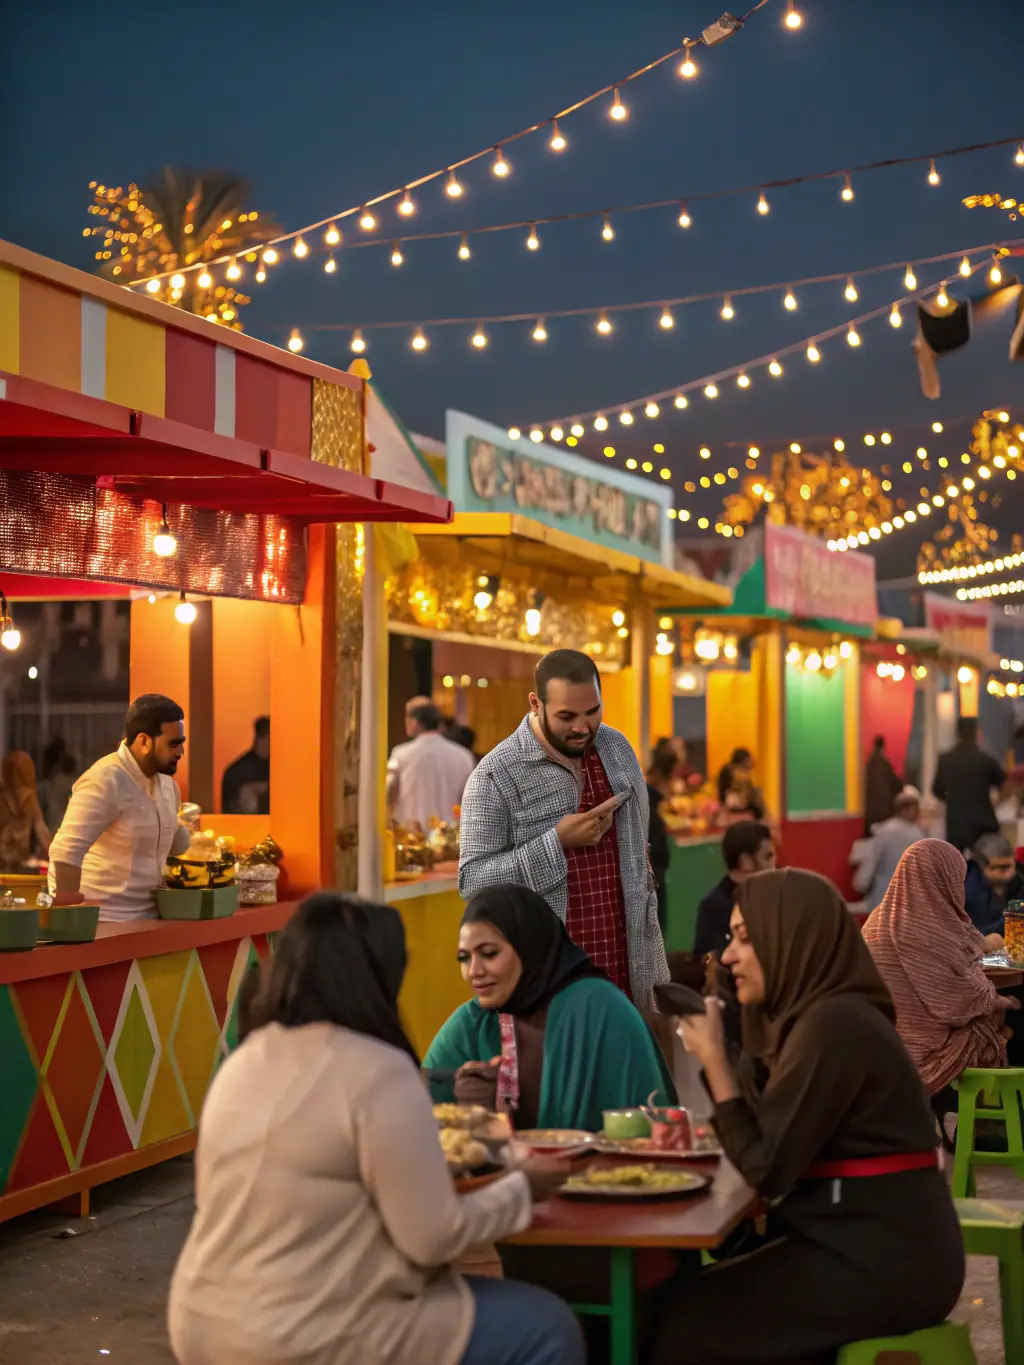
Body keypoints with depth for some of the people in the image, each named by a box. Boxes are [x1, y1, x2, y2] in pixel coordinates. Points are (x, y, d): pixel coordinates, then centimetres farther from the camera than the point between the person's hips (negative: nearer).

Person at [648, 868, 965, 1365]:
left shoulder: (832, 1024, -20)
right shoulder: (818, 1013, 10)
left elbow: (766, 1171, -18)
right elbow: (773, 1146, 7)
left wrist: (713, 1059, -12)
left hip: (883, 1264, -9)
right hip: (871, 1245, 9)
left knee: (685, 1317, -6)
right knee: (691, 1296, 7)